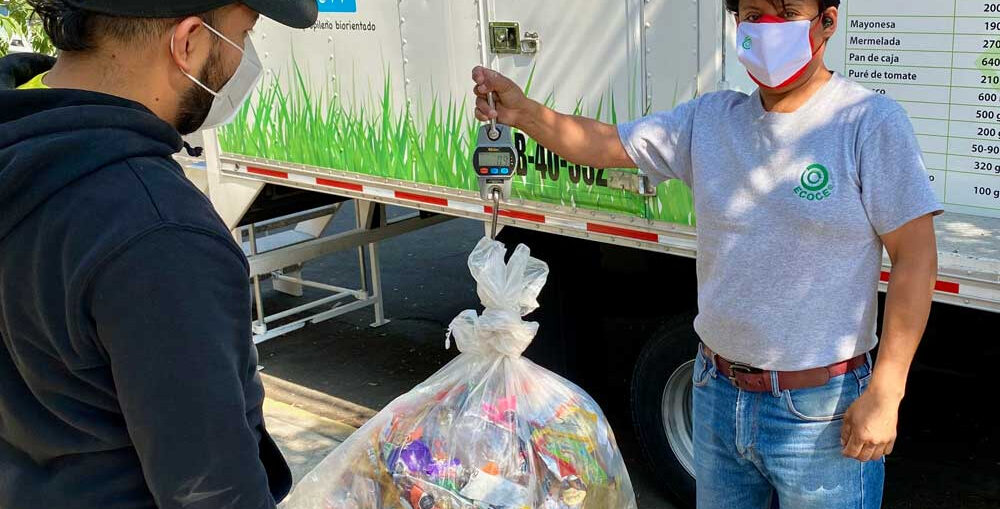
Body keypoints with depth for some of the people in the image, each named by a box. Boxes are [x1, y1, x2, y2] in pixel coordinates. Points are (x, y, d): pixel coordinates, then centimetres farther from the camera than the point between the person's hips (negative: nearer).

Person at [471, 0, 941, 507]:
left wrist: (885, 393, -15)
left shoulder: (870, 122, -12)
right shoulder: (709, 119, 3)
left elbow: (915, 257, -12)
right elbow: (603, 144, 2)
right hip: (717, 396, 5)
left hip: (821, 412, -5)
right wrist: (523, 112, -18)